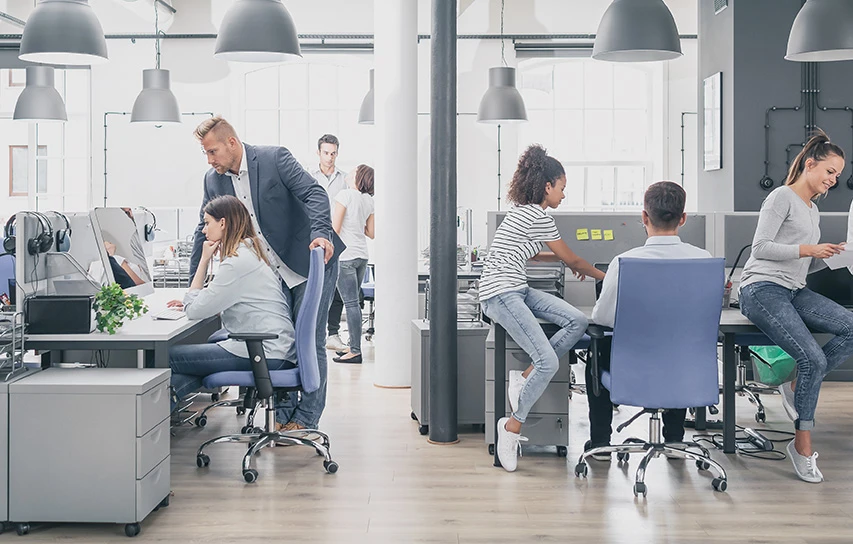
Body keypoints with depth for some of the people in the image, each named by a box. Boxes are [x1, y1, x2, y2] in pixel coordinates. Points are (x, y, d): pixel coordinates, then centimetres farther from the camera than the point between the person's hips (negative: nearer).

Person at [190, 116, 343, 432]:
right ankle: (284, 416, 16)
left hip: (311, 262, -5)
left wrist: (320, 233, -37)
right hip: (272, 275, 5)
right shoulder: (213, 181, 3)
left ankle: (306, 419, 6)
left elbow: (314, 194, -19)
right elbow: (205, 232, 10)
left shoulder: (274, 158, -13)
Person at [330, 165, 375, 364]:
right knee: (353, 302, 13)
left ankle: (355, 351, -7)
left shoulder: (345, 195, -11)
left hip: (345, 256, -8)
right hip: (362, 256, 8)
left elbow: (335, 229, -13)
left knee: (351, 303, -7)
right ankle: (354, 346, 16)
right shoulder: (369, 200, 10)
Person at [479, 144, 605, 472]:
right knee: (548, 363, -19)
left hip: (517, 290, 10)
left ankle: (524, 378, -4)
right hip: (501, 294, -10)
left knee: (577, 321, -7)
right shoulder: (538, 217, -11)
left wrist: (566, 260, 45)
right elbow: (570, 260, 0)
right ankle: (513, 426, -6)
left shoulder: (524, 212, 19)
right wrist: (601, 275, 16)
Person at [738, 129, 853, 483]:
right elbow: (761, 247, -11)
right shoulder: (782, 198, -2)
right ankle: (802, 445, -12)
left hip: (793, 292, 8)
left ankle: (797, 386, -8)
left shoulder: (813, 210, 25)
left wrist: (824, 256, 8)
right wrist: (809, 249, -14)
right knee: (813, 358, -24)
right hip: (762, 288, -8)